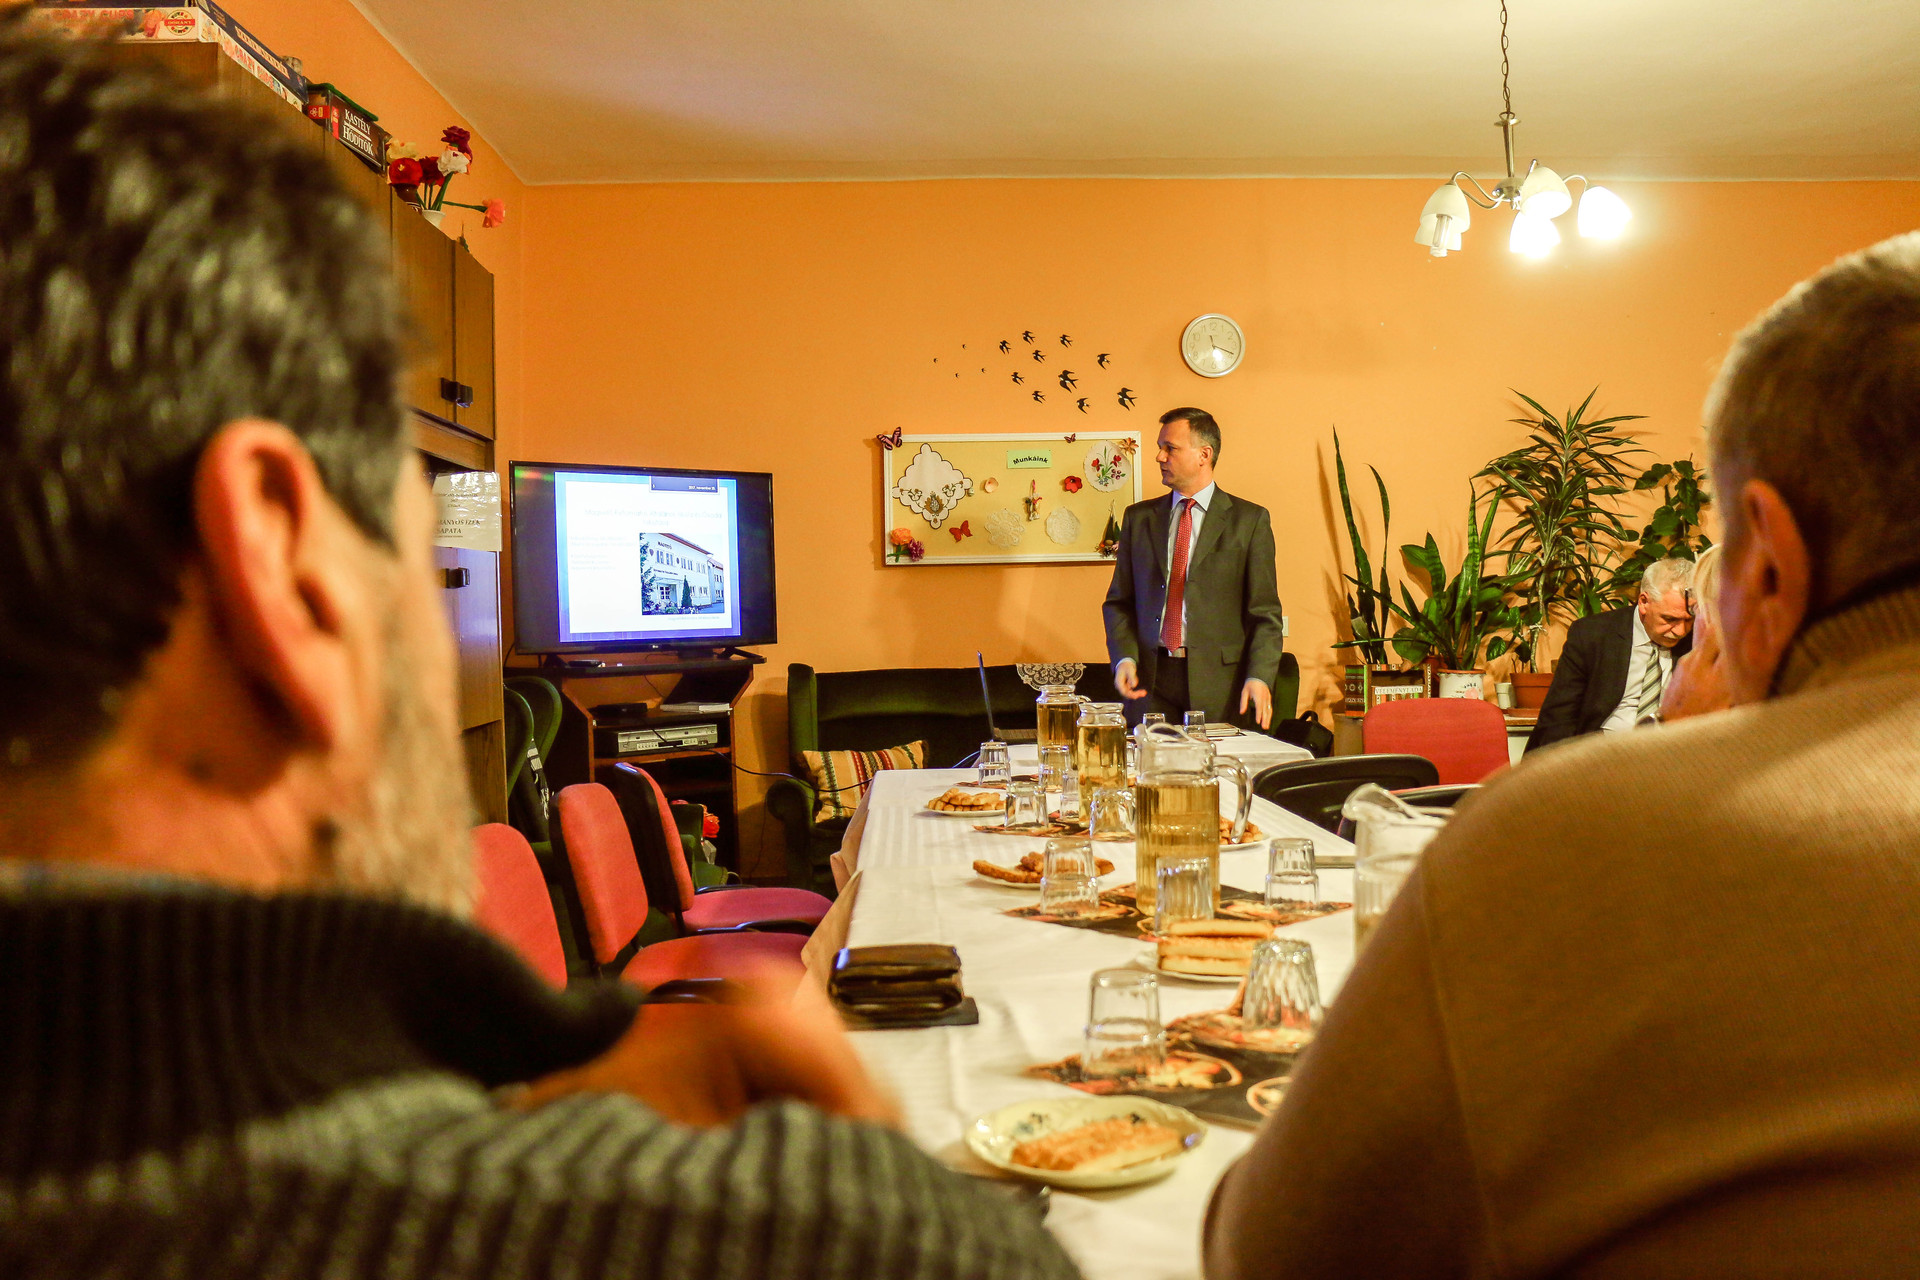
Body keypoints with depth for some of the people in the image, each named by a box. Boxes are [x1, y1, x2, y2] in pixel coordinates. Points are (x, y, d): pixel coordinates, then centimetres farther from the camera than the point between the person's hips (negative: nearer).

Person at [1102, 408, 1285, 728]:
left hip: (1219, 685, -2)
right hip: (1150, 681, 2)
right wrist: (1124, 658, -4)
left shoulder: (1250, 520, 3)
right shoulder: (1138, 518, 13)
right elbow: (1119, 601, 13)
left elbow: (1264, 611, 0)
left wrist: (1259, 677, -14)